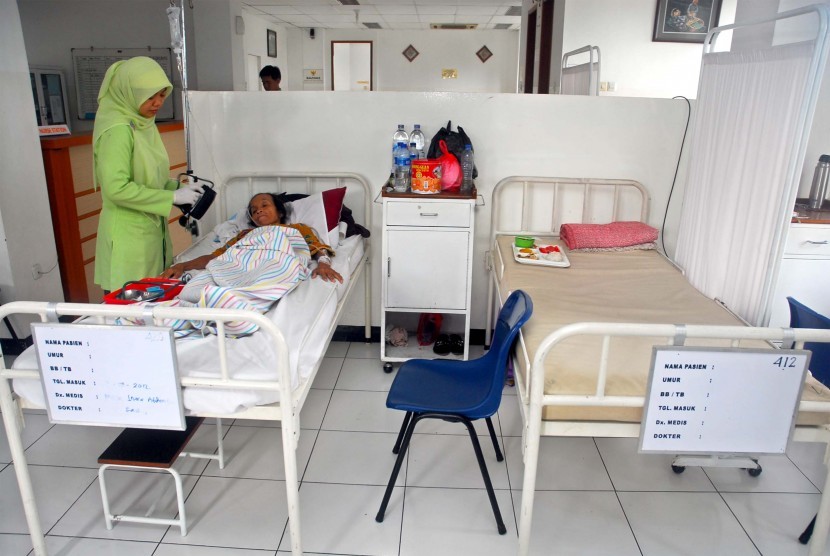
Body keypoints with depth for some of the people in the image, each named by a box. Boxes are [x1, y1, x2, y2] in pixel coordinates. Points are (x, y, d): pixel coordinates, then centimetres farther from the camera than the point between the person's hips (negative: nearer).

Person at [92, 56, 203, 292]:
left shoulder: (145, 125, 10)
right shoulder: (118, 130, -17)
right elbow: (117, 188, -23)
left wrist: (178, 187, 1)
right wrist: (173, 197, -19)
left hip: (151, 229, 8)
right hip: (128, 235, -8)